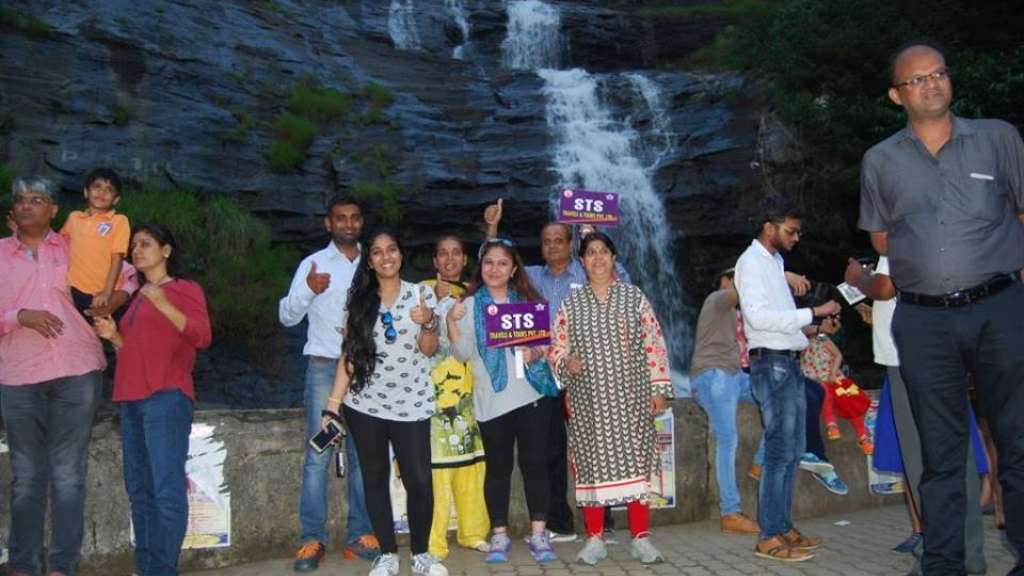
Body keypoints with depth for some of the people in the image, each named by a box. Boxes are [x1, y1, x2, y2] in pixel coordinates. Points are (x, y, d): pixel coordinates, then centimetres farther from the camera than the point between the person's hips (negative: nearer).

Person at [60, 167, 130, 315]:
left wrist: (107, 292, -12)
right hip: (74, 290, 3)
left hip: (101, 294, -3)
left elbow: (117, 259, -6)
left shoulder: (119, 221, -2)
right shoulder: (74, 217, 10)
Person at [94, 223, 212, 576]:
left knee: (167, 488, -11)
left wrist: (164, 305, -21)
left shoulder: (185, 289, 3)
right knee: (138, 489, 7)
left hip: (166, 398, -8)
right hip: (132, 400, 8)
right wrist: (113, 336, 11)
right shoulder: (138, 299, 24)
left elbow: (202, 336, -11)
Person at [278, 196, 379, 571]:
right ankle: (312, 539, 0)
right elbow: (287, 316, -4)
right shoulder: (313, 264, 3)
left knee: (362, 454, 6)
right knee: (318, 455, -5)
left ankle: (359, 535, 12)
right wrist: (308, 289, -22)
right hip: (324, 367, -3)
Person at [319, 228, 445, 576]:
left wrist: (428, 323, -20)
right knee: (375, 479, 7)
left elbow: (429, 350, 1)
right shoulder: (358, 300, 6)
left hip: (411, 405, -2)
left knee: (419, 481, -7)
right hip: (364, 406, 2)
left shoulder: (420, 295, 3)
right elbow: (348, 355, 5)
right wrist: (333, 405, -2)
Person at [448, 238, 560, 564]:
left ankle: (538, 533, 9)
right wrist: (452, 323, -14)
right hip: (492, 399, -1)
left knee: (534, 463, 1)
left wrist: (537, 353, -9)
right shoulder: (470, 305, 7)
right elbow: (463, 355, 1)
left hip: (532, 393, 1)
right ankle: (499, 535, 13)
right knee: (498, 467, 4)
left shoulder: (528, 301, 10)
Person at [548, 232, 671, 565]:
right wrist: (566, 363, -13)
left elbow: (654, 345, 2)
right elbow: (556, 349, 9)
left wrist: (658, 388, -3)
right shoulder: (570, 305, 8)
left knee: (635, 460, -1)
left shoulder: (634, 297, 5)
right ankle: (595, 539, 12)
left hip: (631, 396, -1)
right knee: (593, 462, 3)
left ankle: (640, 538, 9)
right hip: (588, 399, 1)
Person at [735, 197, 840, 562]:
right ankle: (770, 537, -5)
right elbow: (758, 315, -21)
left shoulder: (775, 261, 19)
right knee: (780, 449, -10)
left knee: (792, 449, 12)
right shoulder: (751, 261, -9)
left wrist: (813, 326, 11)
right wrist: (812, 313, -20)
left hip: (789, 362, 10)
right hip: (771, 363, -10)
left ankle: (783, 526, 19)